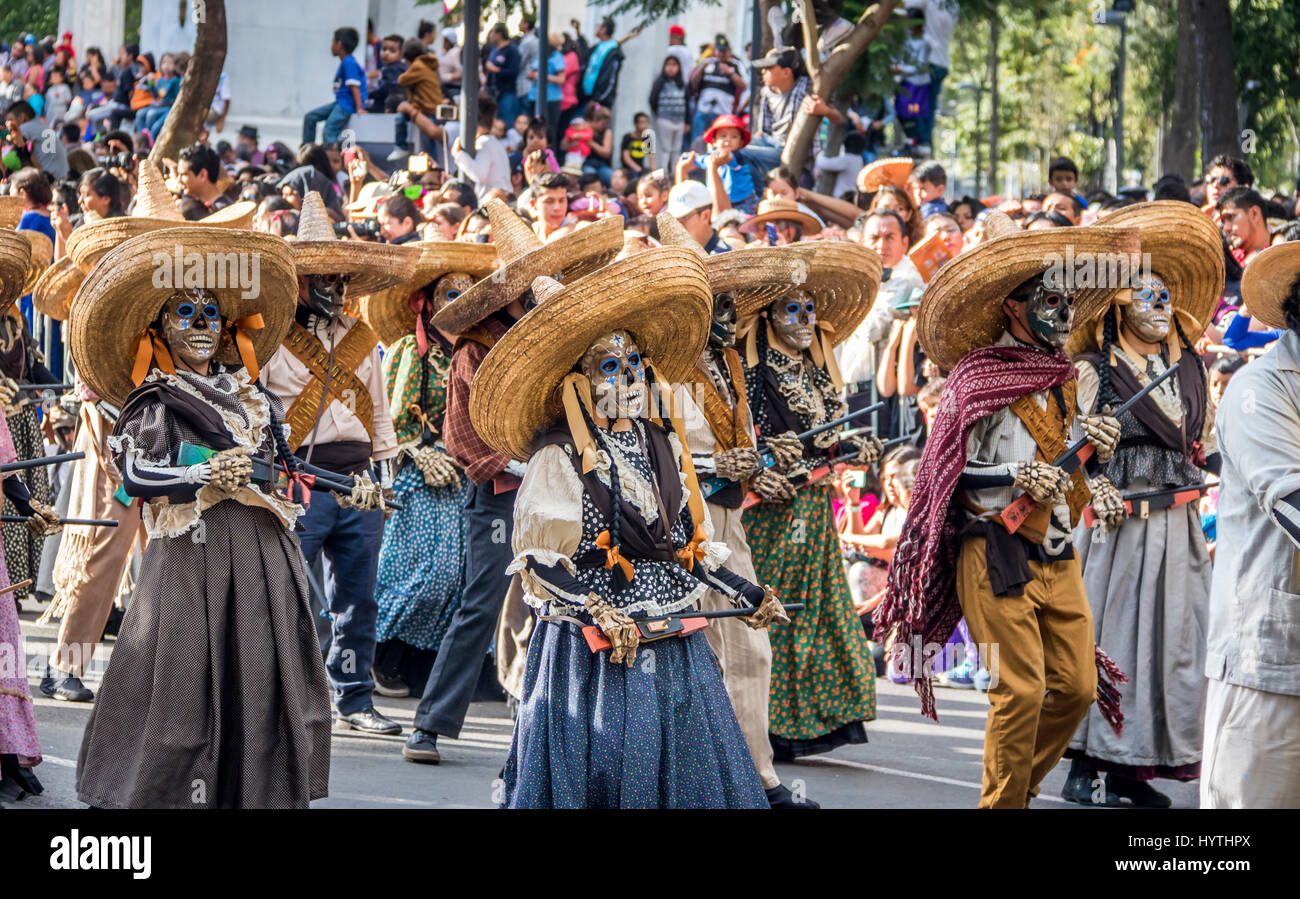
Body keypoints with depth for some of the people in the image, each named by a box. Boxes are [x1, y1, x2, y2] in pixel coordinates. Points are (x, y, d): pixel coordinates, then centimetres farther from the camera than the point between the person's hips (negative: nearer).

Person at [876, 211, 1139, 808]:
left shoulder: (1061, 378, 14)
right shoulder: (977, 380, -9)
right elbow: (952, 473, -12)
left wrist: (1092, 444, 4)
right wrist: (1020, 478, -22)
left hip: (1058, 552, 7)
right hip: (997, 553, -7)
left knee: (1078, 686, 3)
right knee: (1022, 689, -11)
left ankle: (1018, 784, 22)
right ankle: (1003, 802, 3)